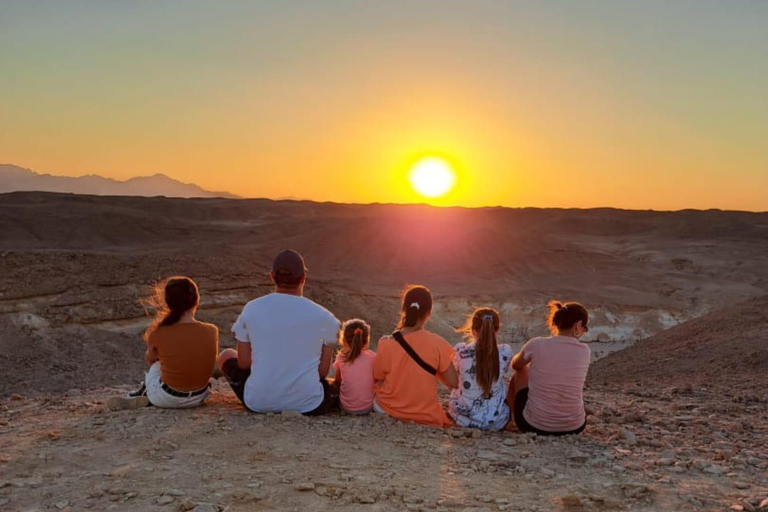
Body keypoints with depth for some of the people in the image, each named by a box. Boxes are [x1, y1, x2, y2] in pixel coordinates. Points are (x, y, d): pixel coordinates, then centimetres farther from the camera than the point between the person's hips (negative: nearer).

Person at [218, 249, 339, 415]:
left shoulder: (251, 309, -4)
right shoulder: (322, 316, -6)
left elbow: (244, 363, 1)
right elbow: (323, 371, -2)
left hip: (258, 403, -1)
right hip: (309, 406, 1)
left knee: (226, 355, 25)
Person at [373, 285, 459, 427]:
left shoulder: (386, 344, -15)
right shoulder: (437, 343, -16)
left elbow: (378, 381, -3)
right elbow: (454, 383, -10)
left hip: (388, 411, -1)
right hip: (425, 416, 2)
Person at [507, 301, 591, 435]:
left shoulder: (537, 345, -13)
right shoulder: (584, 351, -7)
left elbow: (516, 365, 10)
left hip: (534, 426, -2)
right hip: (574, 428, 3)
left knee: (520, 374, 24)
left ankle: (511, 418, 43)